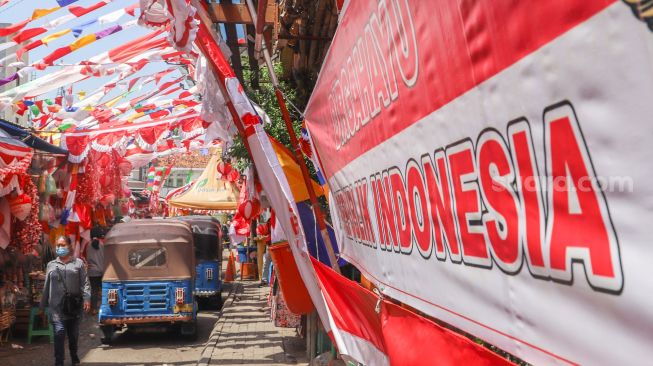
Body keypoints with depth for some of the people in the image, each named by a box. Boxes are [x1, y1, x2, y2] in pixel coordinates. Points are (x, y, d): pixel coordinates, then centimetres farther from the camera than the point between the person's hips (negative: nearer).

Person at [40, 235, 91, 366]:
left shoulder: (78, 263, 5)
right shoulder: (51, 265, 11)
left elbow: (85, 283, -2)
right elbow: (46, 287, 14)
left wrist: (86, 298, -15)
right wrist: (42, 306, 14)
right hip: (57, 306, 0)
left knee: (74, 334, 12)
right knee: (59, 332, -14)